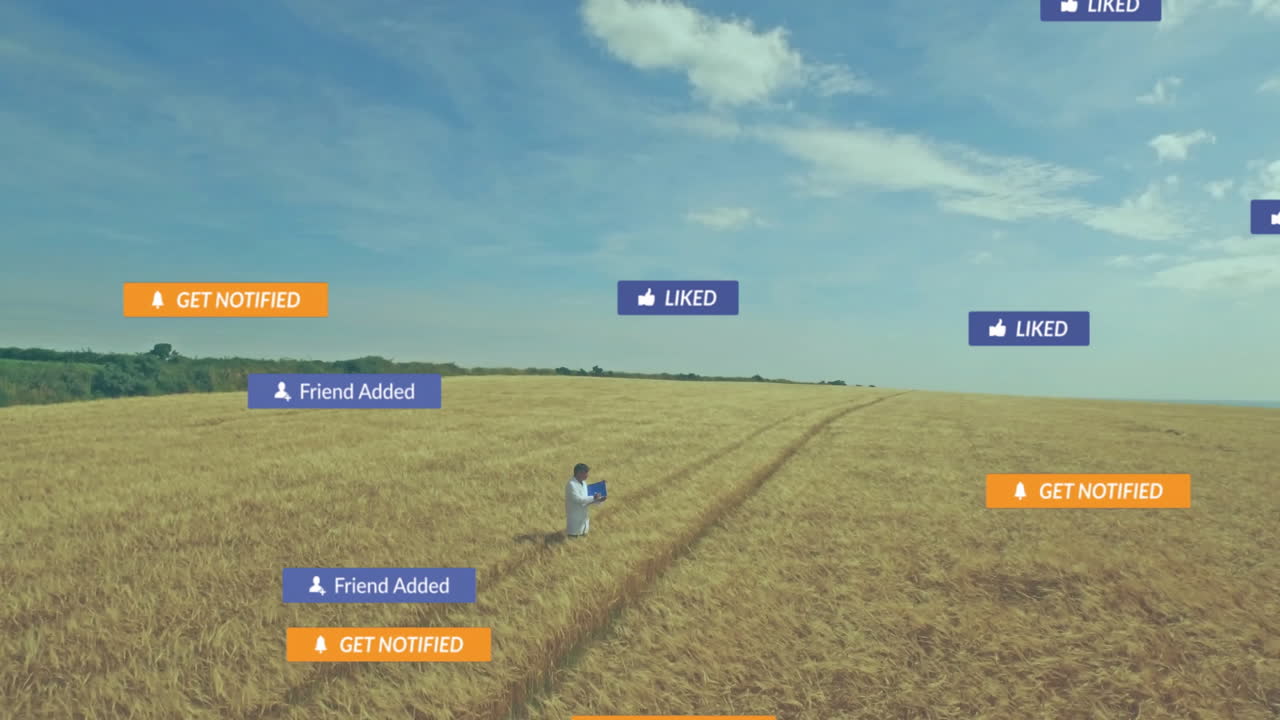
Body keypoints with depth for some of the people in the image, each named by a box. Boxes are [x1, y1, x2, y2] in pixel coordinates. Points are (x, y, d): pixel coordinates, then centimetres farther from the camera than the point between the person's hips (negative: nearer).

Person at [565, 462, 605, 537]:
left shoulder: (583, 483, 7)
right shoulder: (571, 484, -20)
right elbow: (578, 499, -26)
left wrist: (598, 500, -4)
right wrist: (593, 498, -23)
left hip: (583, 517, 8)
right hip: (575, 519, -8)